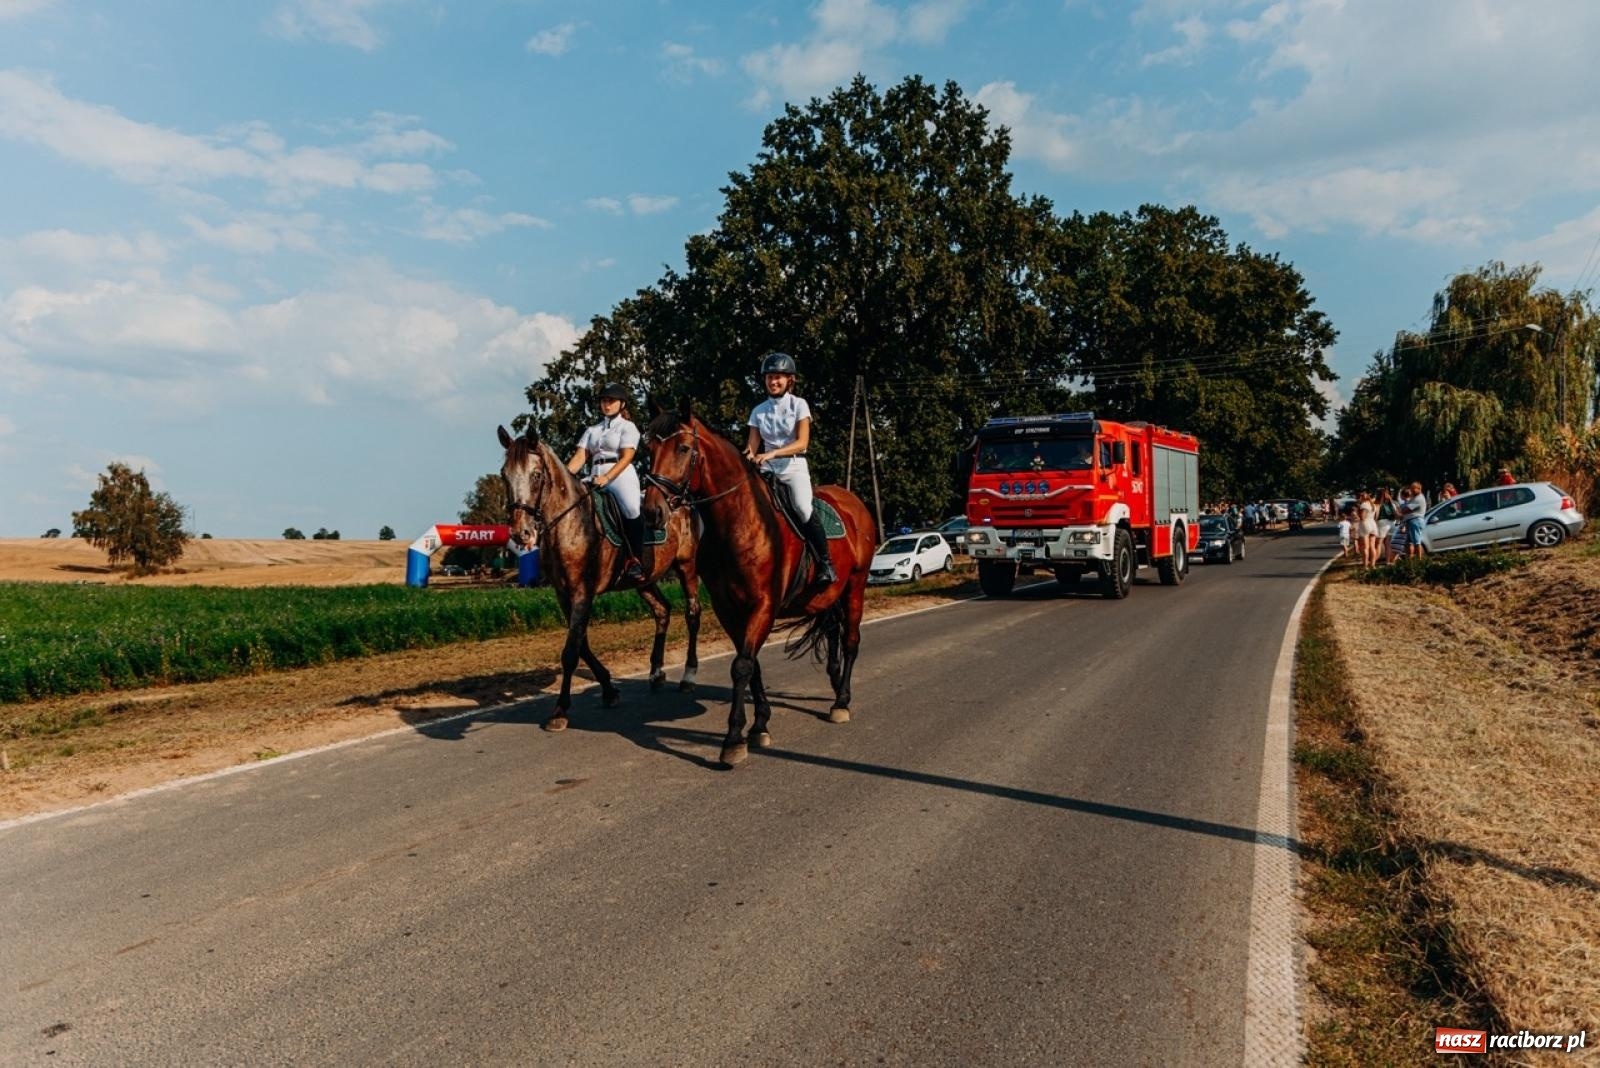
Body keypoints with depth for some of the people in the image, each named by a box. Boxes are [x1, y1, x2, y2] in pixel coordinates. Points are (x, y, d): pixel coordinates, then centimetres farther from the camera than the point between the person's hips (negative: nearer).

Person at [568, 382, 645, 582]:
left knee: (631, 509, -35)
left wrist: (606, 478, -21)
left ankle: (634, 560, -26)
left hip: (621, 475, -6)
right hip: (596, 478, 6)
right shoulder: (592, 430, 25)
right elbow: (580, 456, 12)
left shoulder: (628, 427, 9)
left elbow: (626, 457, -6)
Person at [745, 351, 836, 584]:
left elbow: (802, 443, -10)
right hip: (767, 469, 4)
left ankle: (826, 562, -17)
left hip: (794, 466, -4)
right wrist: (748, 457, -18)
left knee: (803, 507, -27)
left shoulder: (798, 405, 2)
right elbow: (752, 447, 7)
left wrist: (772, 453, -23)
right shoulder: (758, 411, 10)